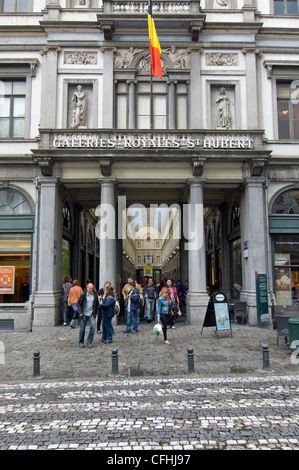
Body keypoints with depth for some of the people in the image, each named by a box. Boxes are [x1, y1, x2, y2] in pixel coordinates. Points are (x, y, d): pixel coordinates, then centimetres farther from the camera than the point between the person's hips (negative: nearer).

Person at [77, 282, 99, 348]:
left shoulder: (95, 295, 4)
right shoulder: (83, 295, -3)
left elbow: (97, 305, 14)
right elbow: (79, 304, 1)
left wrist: (96, 313, 9)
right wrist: (80, 312, -8)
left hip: (91, 315, 2)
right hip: (84, 314, -2)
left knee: (93, 327, -12)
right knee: (82, 329, 5)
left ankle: (89, 342, 1)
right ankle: (81, 342, 20)